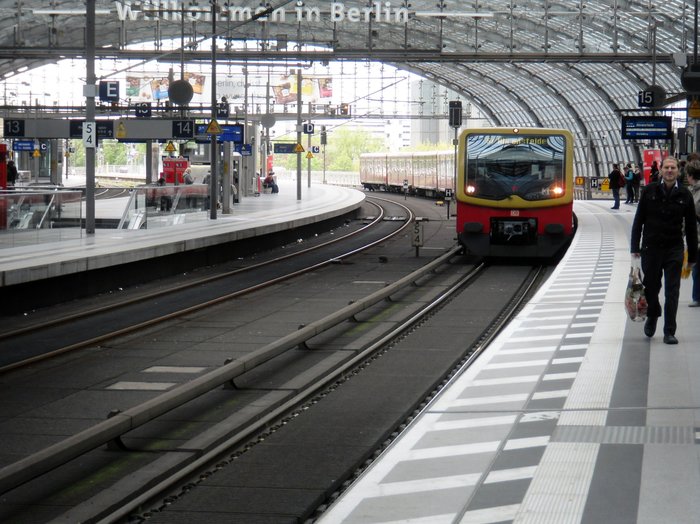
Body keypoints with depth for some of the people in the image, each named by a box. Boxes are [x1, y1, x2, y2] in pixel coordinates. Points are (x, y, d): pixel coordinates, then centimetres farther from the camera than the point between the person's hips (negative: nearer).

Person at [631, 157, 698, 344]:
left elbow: (691, 227, 7)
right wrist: (635, 247, -1)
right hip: (651, 247, 0)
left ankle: (669, 332, 1)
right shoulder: (650, 191, 0)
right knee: (651, 287, 9)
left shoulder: (684, 195, 2)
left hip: (674, 250, 0)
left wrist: (692, 256, 6)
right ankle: (652, 316, 37)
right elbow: (638, 220, 4)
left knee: (672, 292, -2)